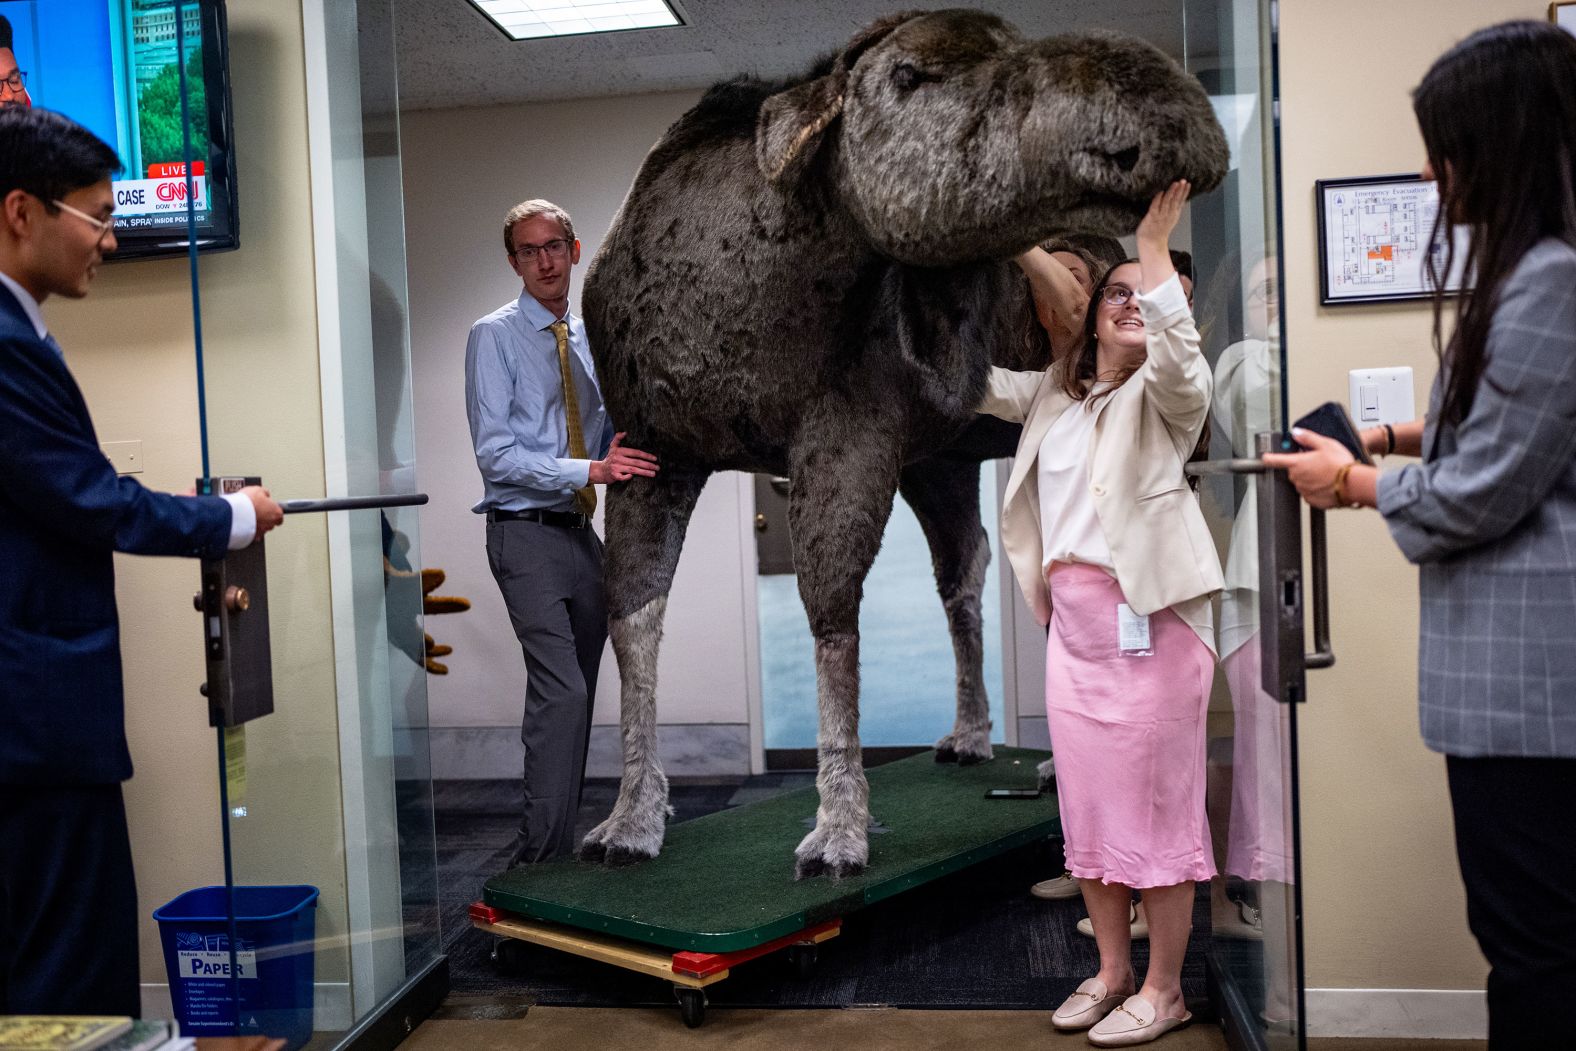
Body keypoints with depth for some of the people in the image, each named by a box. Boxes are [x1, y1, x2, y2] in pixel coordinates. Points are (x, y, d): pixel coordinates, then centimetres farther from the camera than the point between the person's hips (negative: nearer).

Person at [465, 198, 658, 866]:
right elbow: (496, 455, -13)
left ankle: (559, 846, 23)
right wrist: (589, 470, -22)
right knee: (561, 693, -18)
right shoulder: (495, 336, -5)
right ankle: (543, 857, -9)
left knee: (576, 698, 11)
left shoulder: (589, 338, 14)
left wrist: (620, 452, -3)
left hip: (582, 532, 7)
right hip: (527, 535, -6)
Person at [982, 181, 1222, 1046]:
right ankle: (1112, 969, 25)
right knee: (1087, 803, 11)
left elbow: (1179, 358, -23)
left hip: (1149, 618, -6)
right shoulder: (1052, 395, 15)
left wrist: (1155, 251, -21)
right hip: (1072, 621, 6)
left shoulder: (1164, 396, -1)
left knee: (1156, 805, -1)